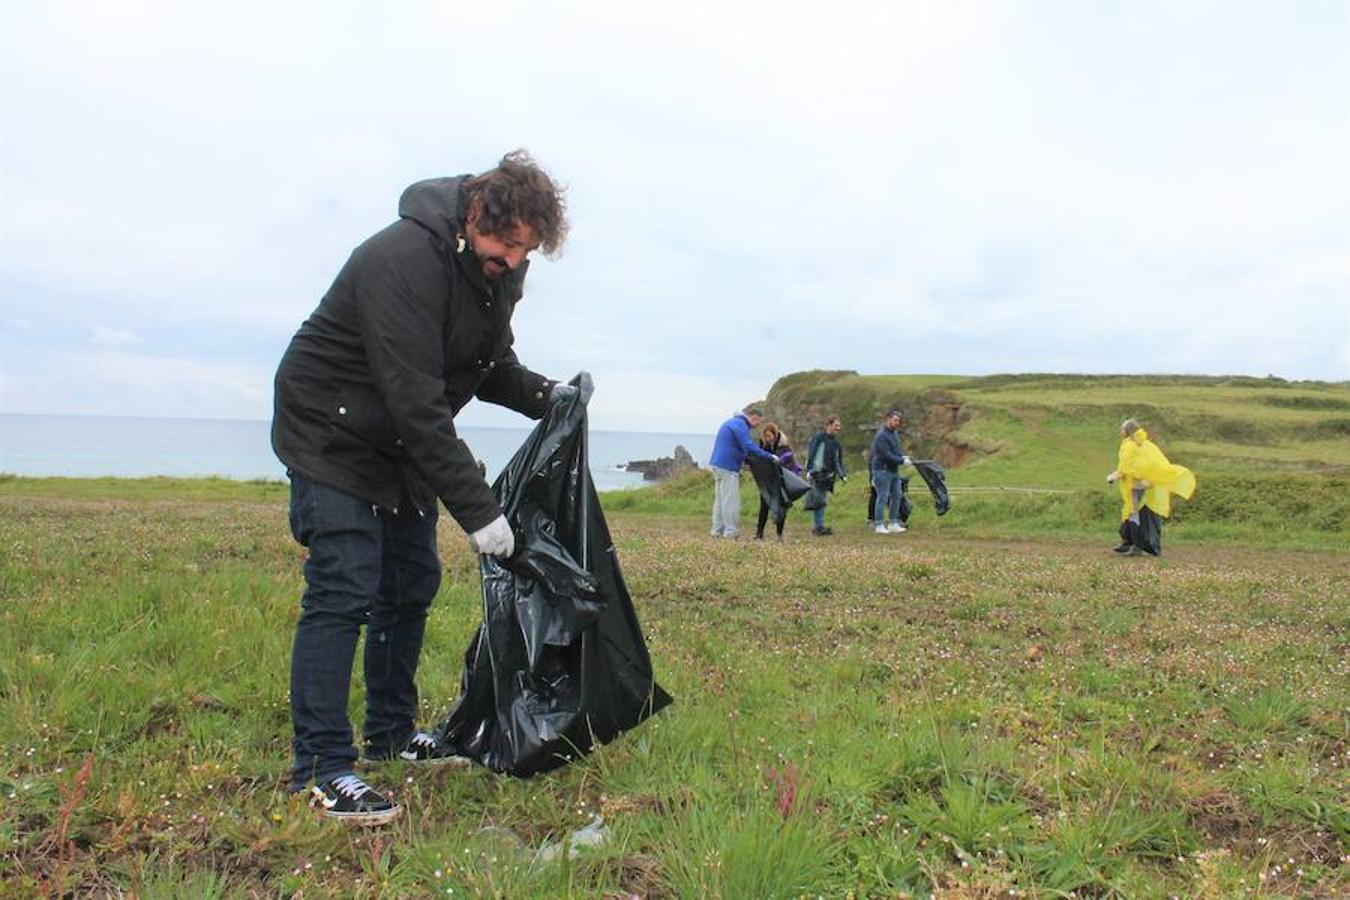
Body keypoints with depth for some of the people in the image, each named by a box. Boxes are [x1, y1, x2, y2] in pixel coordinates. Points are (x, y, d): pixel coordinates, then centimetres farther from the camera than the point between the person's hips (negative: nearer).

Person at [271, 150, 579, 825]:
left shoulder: (496, 269, -1)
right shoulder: (405, 262, -30)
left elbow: (490, 365, 13)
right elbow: (417, 403, -33)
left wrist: (543, 395, -7)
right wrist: (477, 510, -33)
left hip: (403, 444, 9)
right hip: (332, 438, -9)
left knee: (411, 584, 11)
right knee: (343, 592, -14)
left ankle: (391, 733, 26)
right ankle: (321, 768, -8)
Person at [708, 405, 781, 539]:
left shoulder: (733, 422, 19)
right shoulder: (740, 425, -13)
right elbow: (750, 447, -22)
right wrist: (770, 456, -16)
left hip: (718, 465, 10)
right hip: (727, 468, -10)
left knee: (719, 500, 13)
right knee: (731, 502, -7)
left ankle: (718, 531, 16)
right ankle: (730, 534, -5)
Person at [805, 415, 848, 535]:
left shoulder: (836, 442, 17)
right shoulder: (818, 437, -3)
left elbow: (838, 461, 20)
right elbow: (810, 454, -9)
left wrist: (842, 474, 8)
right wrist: (809, 470, -17)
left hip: (828, 475, 7)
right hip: (817, 474, -7)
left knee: (822, 501, 7)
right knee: (818, 501, -11)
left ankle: (817, 527, 10)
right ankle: (818, 526, -10)